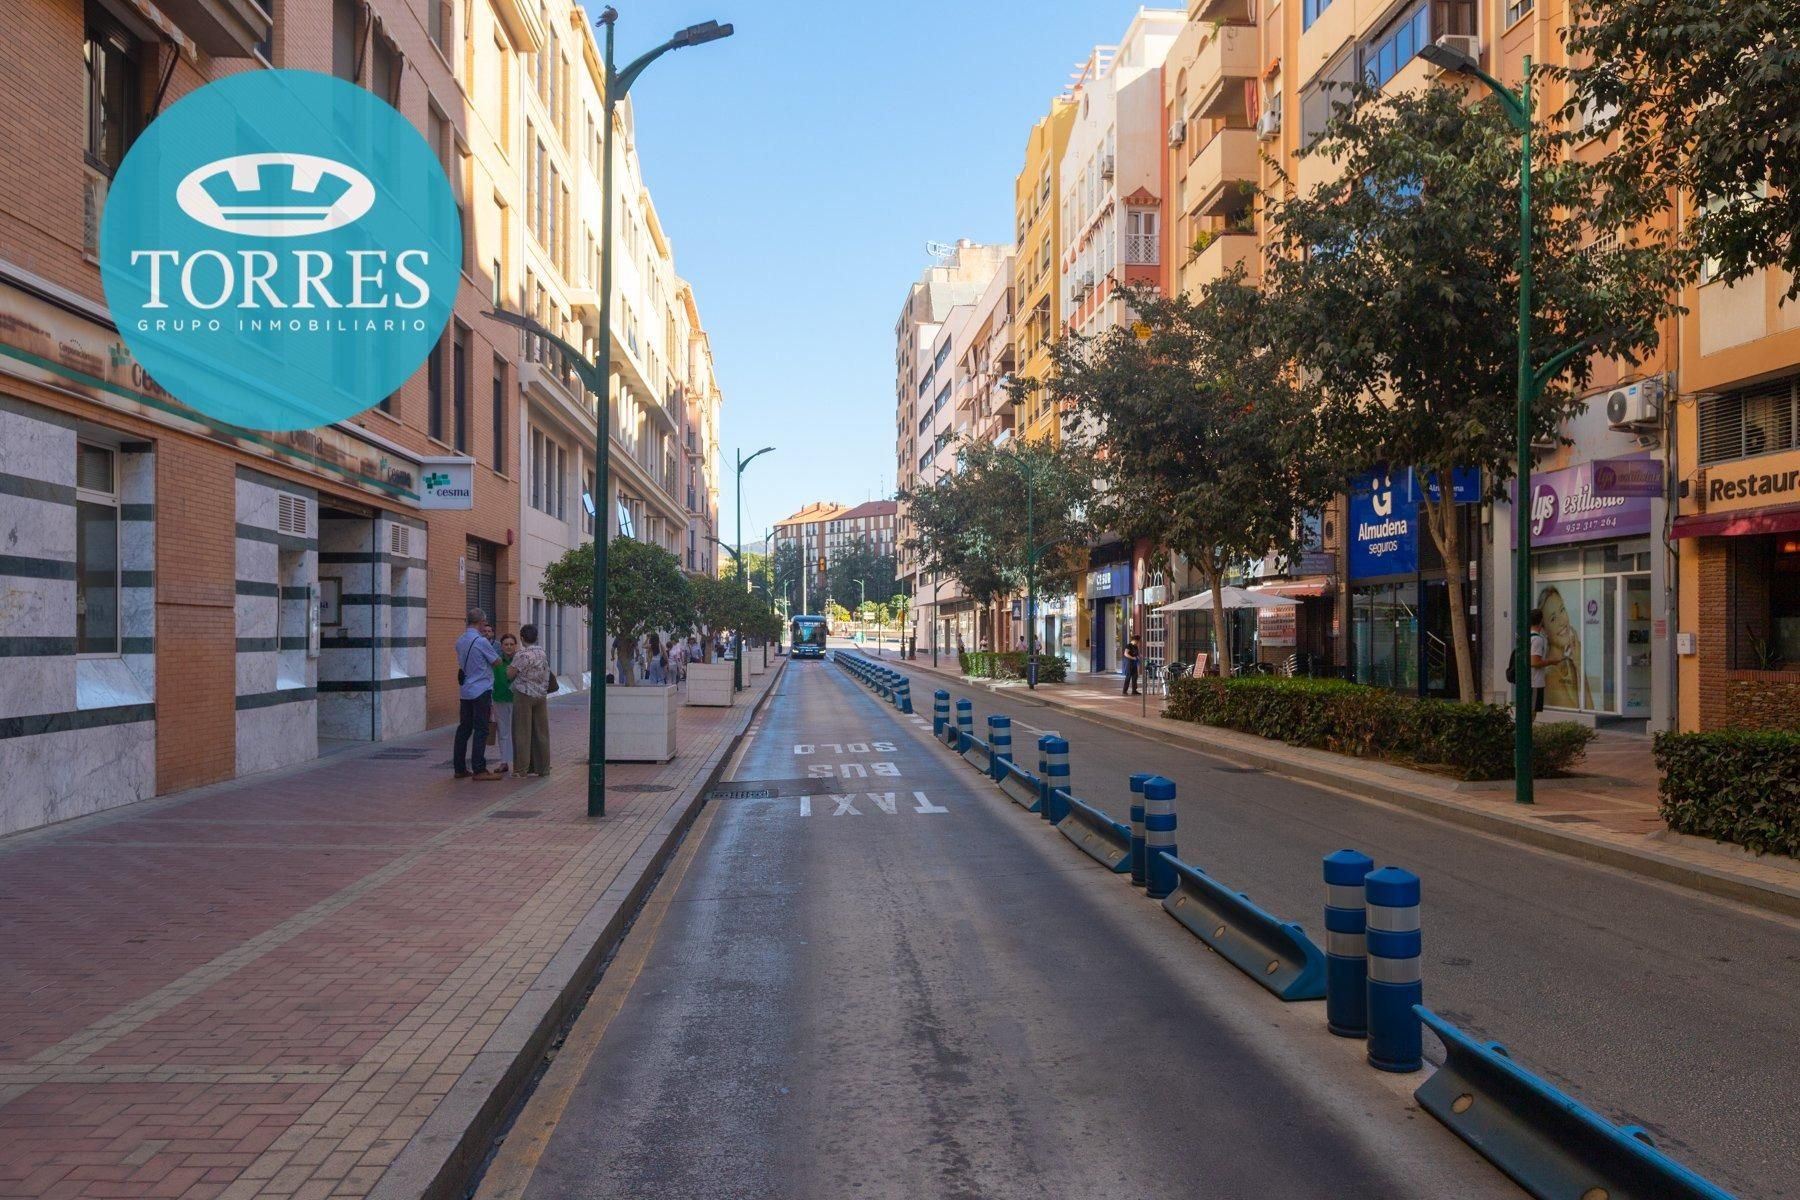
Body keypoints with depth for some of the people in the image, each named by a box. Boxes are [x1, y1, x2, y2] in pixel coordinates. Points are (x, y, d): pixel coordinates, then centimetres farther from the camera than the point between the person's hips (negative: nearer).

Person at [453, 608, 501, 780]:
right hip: (481, 690, -8)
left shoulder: (460, 641, 10)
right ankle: (479, 770, -5)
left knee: (464, 728, 11)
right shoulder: (481, 641, -14)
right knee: (481, 730, -5)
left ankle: (460, 768, 14)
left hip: (464, 691, 8)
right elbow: (497, 661, -4)